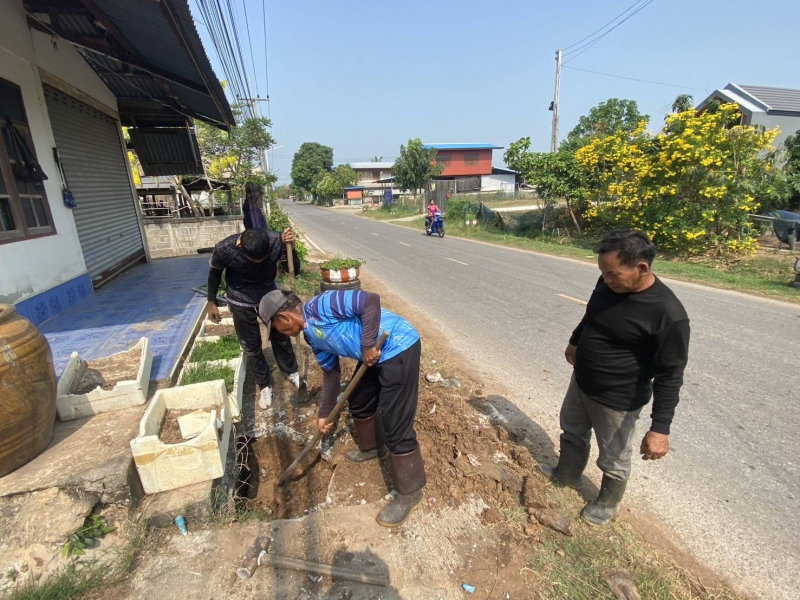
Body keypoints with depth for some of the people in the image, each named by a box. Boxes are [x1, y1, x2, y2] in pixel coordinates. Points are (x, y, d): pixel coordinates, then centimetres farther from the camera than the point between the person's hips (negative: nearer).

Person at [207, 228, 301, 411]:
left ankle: (291, 372, 40)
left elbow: (293, 270, -17)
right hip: (241, 301, -1)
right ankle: (264, 385, 30)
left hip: (269, 295, 1)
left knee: (280, 336, 15)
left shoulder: (276, 240, -28)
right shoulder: (224, 249, -29)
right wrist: (211, 302, 0)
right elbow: (215, 273, -7)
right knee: (251, 346, 9)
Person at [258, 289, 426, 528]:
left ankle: (410, 492, 17)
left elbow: (370, 301, -26)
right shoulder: (313, 336, 12)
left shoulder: (320, 306, -17)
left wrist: (367, 345, -22)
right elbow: (331, 371, 21)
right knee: (359, 402, 25)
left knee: (395, 424, -3)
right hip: (377, 354, 10)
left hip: (399, 348, -10)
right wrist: (325, 413, 26)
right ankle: (373, 447, 52)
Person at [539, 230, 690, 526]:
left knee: (613, 459, 18)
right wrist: (575, 341, 25)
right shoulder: (609, 283, -10)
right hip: (581, 382, 7)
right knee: (572, 431, 27)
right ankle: (567, 473, 54)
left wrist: (660, 428, -23)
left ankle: (608, 504, 45)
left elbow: (670, 376, -24)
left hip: (617, 400, -6)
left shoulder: (668, 314, -30)